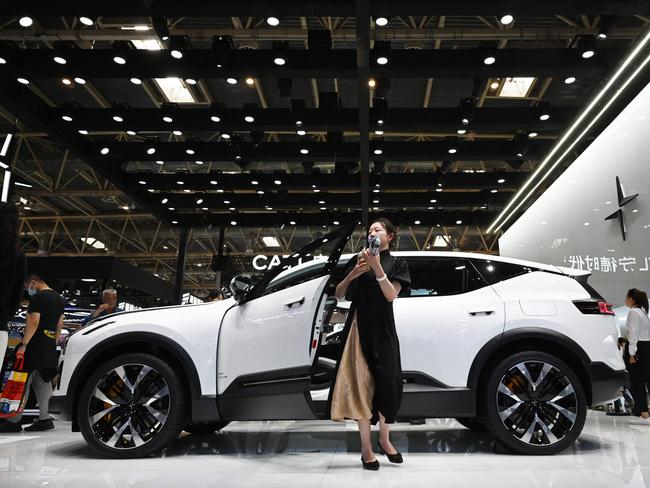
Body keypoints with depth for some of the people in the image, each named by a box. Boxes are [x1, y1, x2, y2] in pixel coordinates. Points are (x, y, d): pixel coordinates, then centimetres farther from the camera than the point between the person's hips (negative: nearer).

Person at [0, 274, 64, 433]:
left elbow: (34, 322, -20)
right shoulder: (59, 298, 16)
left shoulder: (38, 297, -11)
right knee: (43, 382, 11)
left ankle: (14, 421, 1)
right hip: (50, 347, 8)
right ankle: (44, 419, 11)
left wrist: (23, 345, -20)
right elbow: (60, 324, 18)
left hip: (35, 346, -8)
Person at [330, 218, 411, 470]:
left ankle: (384, 440, 22)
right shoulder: (358, 260, 9)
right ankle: (366, 448, 5)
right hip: (359, 328, 0)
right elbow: (339, 294, 5)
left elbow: (391, 295, -8)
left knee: (388, 383, 0)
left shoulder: (397, 264, 8)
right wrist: (353, 274, -12)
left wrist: (377, 267, -20)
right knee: (362, 384, -3)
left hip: (383, 329, 0)